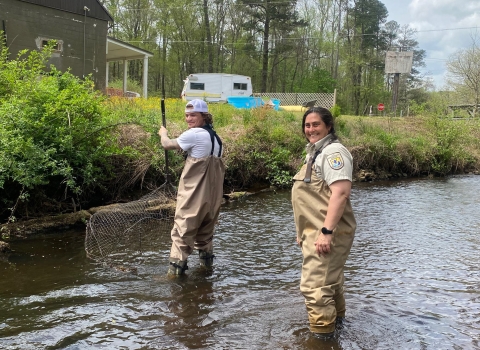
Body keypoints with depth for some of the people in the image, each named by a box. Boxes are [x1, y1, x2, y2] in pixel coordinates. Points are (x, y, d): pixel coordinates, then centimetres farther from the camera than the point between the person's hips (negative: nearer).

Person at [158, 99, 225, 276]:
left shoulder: (194, 134, -14)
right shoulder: (214, 136, 12)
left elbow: (167, 144, -4)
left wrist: (163, 134, 19)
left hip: (194, 192, -8)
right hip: (212, 192, 8)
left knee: (183, 227, -4)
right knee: (206, 227, 20)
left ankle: (176, 266, -4)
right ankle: (206, 260, 30)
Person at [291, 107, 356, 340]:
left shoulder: (333, 151, -14)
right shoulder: (316, 152, 17)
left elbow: (341, 193, -25)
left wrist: (326, 231, -29)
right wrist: (303, 231, 20)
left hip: (327, 233, -10)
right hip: (316, 231, 10)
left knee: (315, 286, -9)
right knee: (328, 279, 24)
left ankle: (322, 334, 2)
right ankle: (335, 318, 41)